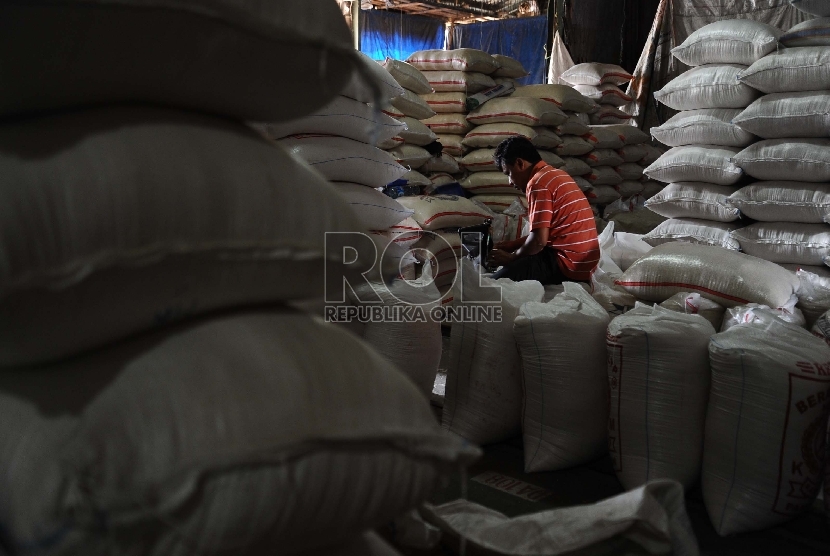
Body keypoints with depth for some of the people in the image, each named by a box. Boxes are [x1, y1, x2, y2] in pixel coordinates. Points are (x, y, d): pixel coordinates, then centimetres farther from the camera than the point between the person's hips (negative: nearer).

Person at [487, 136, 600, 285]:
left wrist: (511, 257, -3)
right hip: (583, 261, 10)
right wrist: (512, 245, 18)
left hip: (568, 262, -10)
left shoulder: (538, 183, -13)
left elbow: (539, 240, -19)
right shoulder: (556, 175, 16)